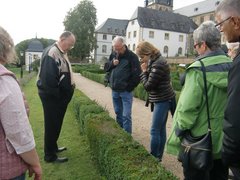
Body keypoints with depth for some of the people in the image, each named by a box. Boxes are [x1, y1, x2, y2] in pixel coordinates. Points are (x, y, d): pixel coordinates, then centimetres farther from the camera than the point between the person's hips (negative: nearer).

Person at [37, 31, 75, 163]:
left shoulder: (61, 53, 12)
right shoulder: (52, 53, -20)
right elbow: (48, 78, -27)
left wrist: (65, 94, 12)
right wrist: (57, 95, -19)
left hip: (59, 96, 10)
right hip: (53, 97, -10)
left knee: (56, 124, 20)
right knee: (52, 125, 2)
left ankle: (53, 147, 38)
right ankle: (50, 155, 17)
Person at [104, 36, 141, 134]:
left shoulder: (132, 56, -12)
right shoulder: (113, 54, 7)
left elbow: (137, 74, -14)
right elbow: (106, 67, 13)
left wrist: (129, 87, -12)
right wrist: (112, 63, -8)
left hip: (126, 91, -6)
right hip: (114, 90, 6)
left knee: (126, 115, -3)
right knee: (118, 113, 18)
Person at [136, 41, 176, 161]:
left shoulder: (158, 64, -21)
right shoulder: (154, 61, 11)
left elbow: (148, 86, -20)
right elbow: (151, 81, 11)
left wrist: (144, 71, -9)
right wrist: (146, 71, -4)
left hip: (162, 100, -10)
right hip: (161, 99, 10)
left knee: (155, 131, -3)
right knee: (161, 129, 14)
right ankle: (158, 156, 25)